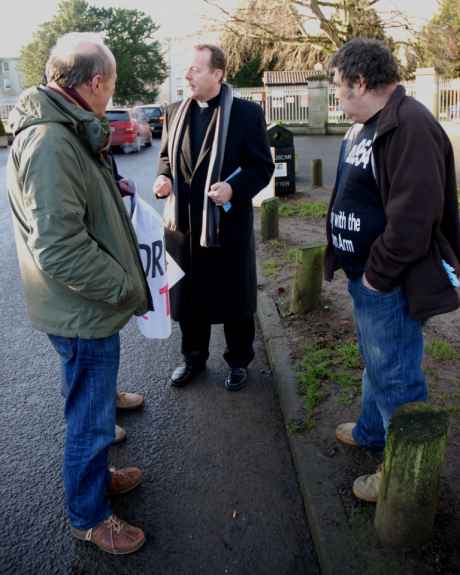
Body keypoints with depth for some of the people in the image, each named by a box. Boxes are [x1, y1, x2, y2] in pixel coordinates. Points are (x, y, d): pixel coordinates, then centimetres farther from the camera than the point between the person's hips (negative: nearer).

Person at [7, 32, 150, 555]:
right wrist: (126, 288, -20)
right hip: (83, 314, -10)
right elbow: (60, 248, -29)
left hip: (89, 307, 10)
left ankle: (96, 476, 48)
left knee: (92, 407, 27)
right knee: (90, 419, 9)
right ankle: (88, 517, 30)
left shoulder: (65, 130, 7)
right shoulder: (49, 143, -26)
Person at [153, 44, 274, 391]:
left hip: (229, 223, -4)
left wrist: (234, 188, -22)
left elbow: (263, 166, -6)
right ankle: (194, 356, 36)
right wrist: (163, 178, -3)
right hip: (183, 223, 5)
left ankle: (239, 360, 31)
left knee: (234, 297, 10)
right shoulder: (176, 112, 7)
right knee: (188, 296, 15)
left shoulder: (247, 113, -8)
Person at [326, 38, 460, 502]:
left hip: (388, 283, -10)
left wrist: (378, 273, -19)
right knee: (375, 362, 25)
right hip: (365, 273, 10)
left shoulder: (409, 127, -22)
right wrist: (363, 271, 15)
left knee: (394, 375, 2)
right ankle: (371, 432, 45)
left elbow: (413, 215, -28)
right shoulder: (367, 125, 12)